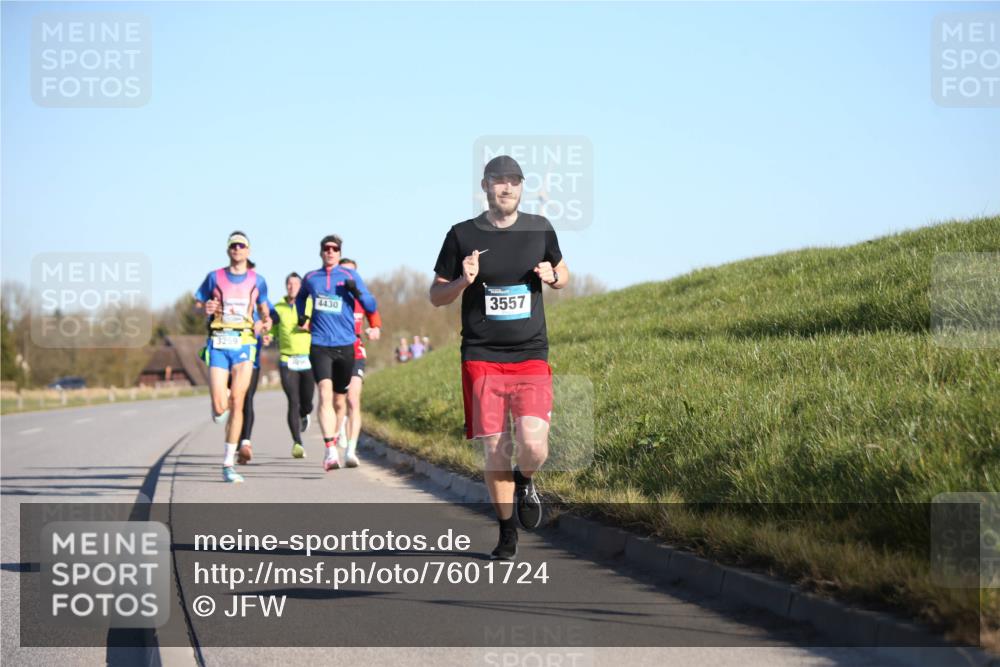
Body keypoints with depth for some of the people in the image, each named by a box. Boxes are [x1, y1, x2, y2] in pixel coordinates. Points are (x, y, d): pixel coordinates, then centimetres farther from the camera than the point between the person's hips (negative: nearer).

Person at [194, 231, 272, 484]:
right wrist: (205, 307, -10)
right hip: (218, 344, -1)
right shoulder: (214, 277, 6)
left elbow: (263, 309, 21)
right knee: (219, 408, -11)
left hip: (244, 344, 1)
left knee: (237, 404, -8)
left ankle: (228, 465, -2)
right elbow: (197, 302, 13)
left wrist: (265, 322, -1)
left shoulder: (257, 280, 9)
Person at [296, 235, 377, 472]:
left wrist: (357, 291, -15)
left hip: (345, 346, 0)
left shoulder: (350, 276, 4)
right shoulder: (310, 278, 10)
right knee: (325, 395, -19)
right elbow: (300, 297, 32)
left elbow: (371, 307, 2)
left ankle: (335, 437, 38)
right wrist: (302, 316, 16)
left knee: (340, 401, 11)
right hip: (319, 346, 0)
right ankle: (331, 451, -26)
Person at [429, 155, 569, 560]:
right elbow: (436, 296, 7)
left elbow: (563, 275, 22)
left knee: (533, 444, -15)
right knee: (495, 451, 0)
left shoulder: (540, 229, 7)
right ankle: (507, 533, 18)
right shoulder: (462, 235, 1)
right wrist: (463, 281, -13)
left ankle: (525, 482, 21)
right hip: (481, 359, -1)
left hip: (531, 358, 1)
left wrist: (552, 277, -2)